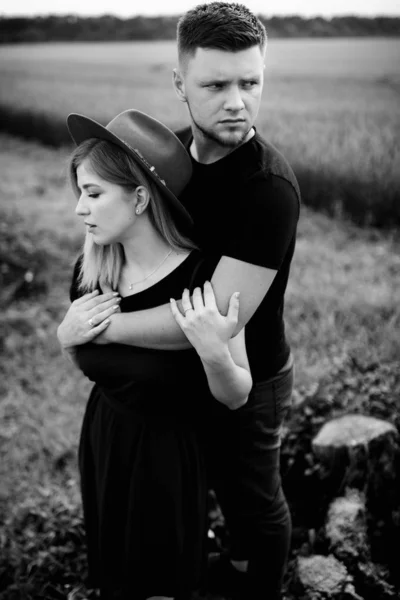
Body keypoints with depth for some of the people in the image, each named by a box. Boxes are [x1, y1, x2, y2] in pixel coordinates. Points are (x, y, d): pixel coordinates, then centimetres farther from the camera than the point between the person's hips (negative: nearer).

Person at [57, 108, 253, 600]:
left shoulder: (204, 281, -25)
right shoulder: (89, 272, -10)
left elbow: (236, 398, -16)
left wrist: (214, 352, -35)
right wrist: (66, 334, -14)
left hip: (168, 452, -5)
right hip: (102, 437, 5)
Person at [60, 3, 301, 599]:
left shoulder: (268, 187, -33)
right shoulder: (176, 147, -7)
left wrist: (104, 325, -28)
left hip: (248, 380, -7)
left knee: (254, 497, 19)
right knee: (223, 480, 30)